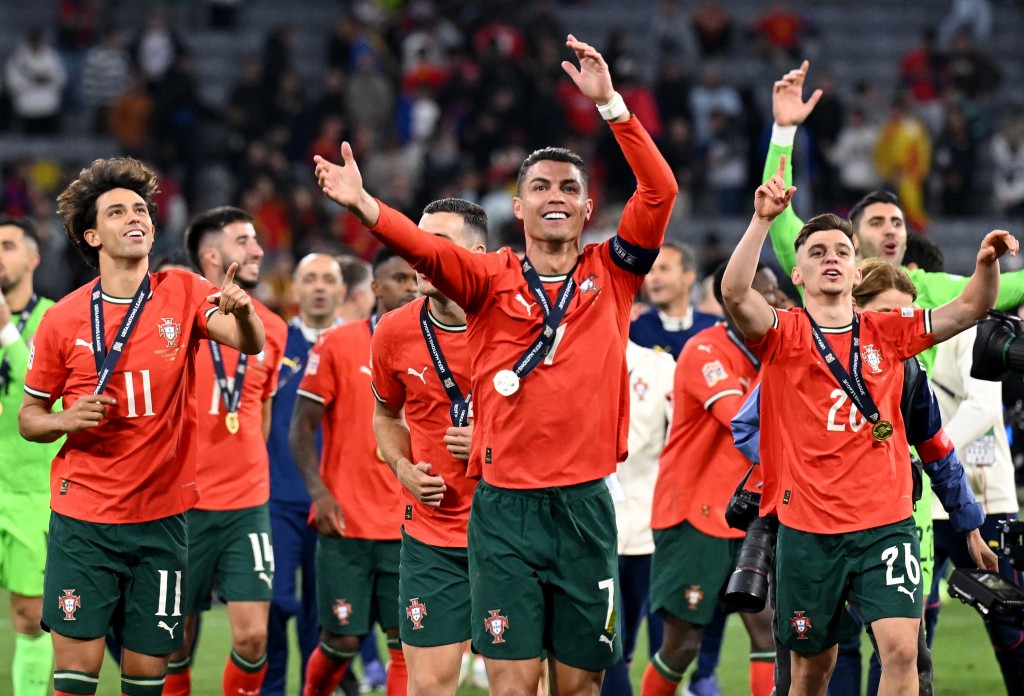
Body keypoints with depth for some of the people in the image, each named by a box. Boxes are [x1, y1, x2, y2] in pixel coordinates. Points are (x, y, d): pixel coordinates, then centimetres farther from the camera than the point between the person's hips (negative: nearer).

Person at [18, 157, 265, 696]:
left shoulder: (182, 293, 1)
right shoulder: (63, 319, -1)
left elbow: (249, 343, -15)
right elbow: (28, 417, 9)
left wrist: (242, 312, -38)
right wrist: (67, 421, -13)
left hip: (160, 516, 1)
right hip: (82, 517, -1)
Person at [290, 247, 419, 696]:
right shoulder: (337, 346, -1)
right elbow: (301, 428, -1)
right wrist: (318, 492, -12)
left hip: (410, 524, 2)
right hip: (347, 521, -2)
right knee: (341, 641, 0)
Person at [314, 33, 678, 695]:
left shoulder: (611, 275, 7)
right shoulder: (491, 280, 4)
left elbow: (660, 191, -3)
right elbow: (424, 246, -14)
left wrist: (611, 104, -10)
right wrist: (362, 203, -33)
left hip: (586, 507, 1)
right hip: (505, 508, -1)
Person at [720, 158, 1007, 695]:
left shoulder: (886, 332, 9)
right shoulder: (783, 335, 0)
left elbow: (970, 309, 6)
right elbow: (735, 293, -19)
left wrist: (987, 263, -16)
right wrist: (763, 220, -31)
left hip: (886, 523, 1)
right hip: (808, 528, -1)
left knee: (901, 649, -14)